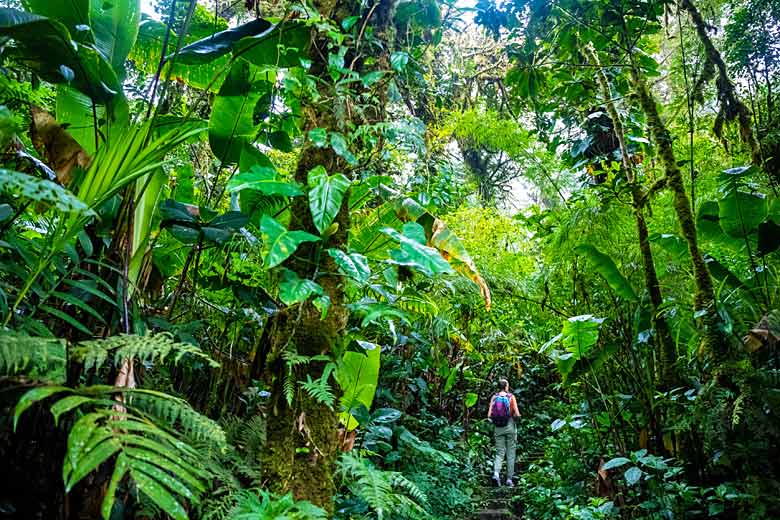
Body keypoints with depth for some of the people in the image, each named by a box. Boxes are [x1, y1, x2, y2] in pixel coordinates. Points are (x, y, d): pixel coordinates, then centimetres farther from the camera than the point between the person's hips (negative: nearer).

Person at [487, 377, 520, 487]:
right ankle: (509, 479, 11)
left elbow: (489, 415, -4)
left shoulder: (494, 397, 1)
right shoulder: (511, 397, -5)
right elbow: (517, 414, -10)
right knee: (510, 454, 9)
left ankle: (496, 473, -16)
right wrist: (514, 417, 11)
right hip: (510, 427, -2)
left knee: (499, 453, 8)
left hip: (498, 428, 2)